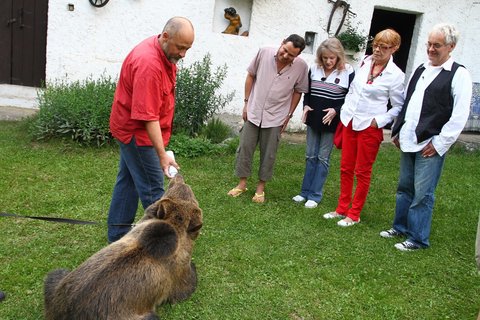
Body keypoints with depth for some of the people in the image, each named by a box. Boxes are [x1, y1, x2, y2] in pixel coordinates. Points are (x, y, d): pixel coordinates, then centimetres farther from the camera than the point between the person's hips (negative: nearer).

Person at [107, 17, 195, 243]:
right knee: (152, 190, -2)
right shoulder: (149, 64, -30)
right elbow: (147, 117, -31)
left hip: (131, 129, 10)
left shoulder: (165, 52, 1)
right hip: (137, 131, -10)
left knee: (128, 180, 16)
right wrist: (162, 155, -30)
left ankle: (118, 235, 29)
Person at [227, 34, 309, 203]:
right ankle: (242, 183, 23)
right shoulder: (264, 53, -12)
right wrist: (247, 102, 2)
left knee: (268, 154, 7)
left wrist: (289, 115, 2)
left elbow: (298, 91, 1)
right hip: (253, 112, 1)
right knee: (245, 148, 6)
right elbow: (251, 75, 2)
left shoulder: (301, 66, -13)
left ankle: (261, 187, 23)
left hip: (275, 117, -1)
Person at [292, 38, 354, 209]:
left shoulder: (348, 72, -9)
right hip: (313, 119, 4)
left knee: (323, 158, 3)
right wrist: (306, 106, -3)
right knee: (310, 155, 11)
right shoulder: (314, 69, 2)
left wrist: (336, 110, -19)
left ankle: (315, 195, 11)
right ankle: (305, 191, 21)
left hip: (331, 122, -4)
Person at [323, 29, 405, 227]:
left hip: (370, 127, -5)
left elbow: (398, 107, -4)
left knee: (362, 172, 5)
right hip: (349, 122, 6)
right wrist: (344, 110, 9)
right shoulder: (365, 63, 4)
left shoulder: (396, 75, -10)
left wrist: (379, 120, -13)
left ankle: (354, 215, 18)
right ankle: (342, 208, 26)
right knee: (346, 168, 12)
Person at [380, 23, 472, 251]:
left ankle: (418, 239, 14)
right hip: (409, 142, 7)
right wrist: (397, 131, 15)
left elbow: (459, 116, -12)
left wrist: (439, 144, -13)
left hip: (431, 146, -7)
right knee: (404, 188, 16)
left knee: (422, 194, 0)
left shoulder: (459, 75, -8)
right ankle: (400, 228, 32)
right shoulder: (421, 69, 14)